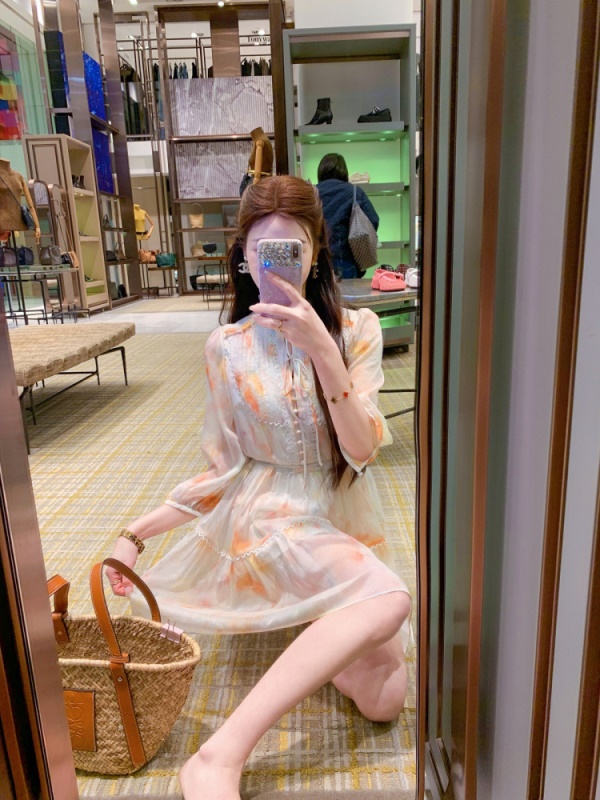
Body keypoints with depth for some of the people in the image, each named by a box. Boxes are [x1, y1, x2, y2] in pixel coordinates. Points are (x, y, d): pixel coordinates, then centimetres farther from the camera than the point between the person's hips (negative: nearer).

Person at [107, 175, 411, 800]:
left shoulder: (356, 330, -4)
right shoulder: (227, 348, -3)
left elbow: (362, 450, -15)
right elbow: (223, 469, 2)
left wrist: (321, 349, -26)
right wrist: (138, 529, -4)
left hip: (345, 521, 3)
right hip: (270, 514, -3)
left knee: (383, 700, -7)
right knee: (388, 599, -32)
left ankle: (312, 632, 20)